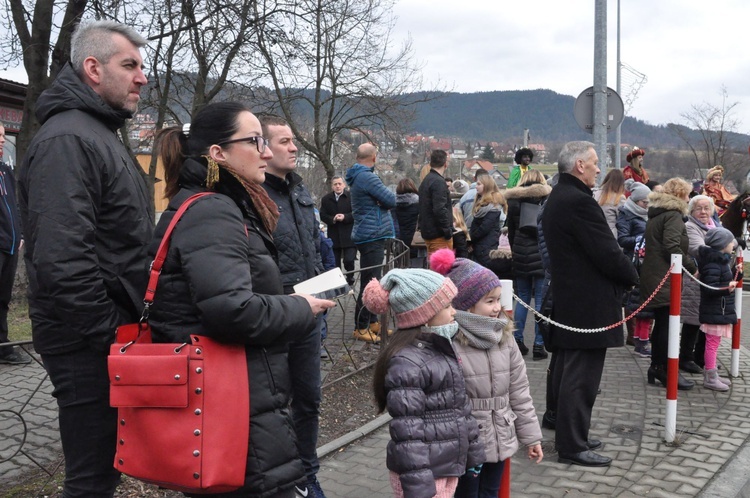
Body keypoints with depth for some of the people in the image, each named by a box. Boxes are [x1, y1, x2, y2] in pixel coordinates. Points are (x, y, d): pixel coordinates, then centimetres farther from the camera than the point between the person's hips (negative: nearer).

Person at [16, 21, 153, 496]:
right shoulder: (66, 139, -16)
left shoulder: (103, 135, 17)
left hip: (109, 333, 10)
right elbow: (62, 260, -26)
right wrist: (112, 332, -17)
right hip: (89, 342, -10)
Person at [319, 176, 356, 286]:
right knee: (335, 262, 7)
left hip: (349, 235, -3)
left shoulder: (351, 196, -3)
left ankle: (350, 278, 16)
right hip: (333, 236, 3)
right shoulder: (326, 199, 7)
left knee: (349, 259, -9)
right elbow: (323, 216, 3)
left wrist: (345, 217, -18)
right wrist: (333, 219, -15)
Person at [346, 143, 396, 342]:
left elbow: (382, 201, 14)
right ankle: (361, 328, -1)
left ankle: (372, 322, 26)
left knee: (371, 281, 17)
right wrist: (389, 195, 4)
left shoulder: (357, 176, 16)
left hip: (368, 236, 11)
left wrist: (383, 199, -7)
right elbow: (391, 200, -16)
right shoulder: (368, 177, -16)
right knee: (369, 283, -6)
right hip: (372, 236, -11)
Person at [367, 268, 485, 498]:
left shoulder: (440, 349, 6)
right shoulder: (407, 362, -23)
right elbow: (408, 432, -23)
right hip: (423, 471, -9)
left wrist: (473, 453, 19)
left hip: (448, 465, 9)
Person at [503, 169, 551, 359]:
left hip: (521, 255, 3)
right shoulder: (547, 198, -1)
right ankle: (538, 345, 0)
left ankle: (517, 340, 12)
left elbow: (510, 231, 10)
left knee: (522, 298, 13)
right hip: (542, 256, -3)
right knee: (541, 301, 0)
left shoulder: (514, 200, 6)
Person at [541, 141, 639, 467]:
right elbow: (607, 253, -19)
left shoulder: (556, 198, 14)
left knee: (567, 373, 16)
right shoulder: (579, 201, -19)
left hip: (566, 300, 10)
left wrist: (622, 273, 12)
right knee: (581, 377, -3)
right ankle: (572, 447, 5)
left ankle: (568, 436, 27)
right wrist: (631, 277, -1)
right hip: (589, 305, -10)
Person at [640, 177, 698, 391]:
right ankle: (668, 371, -1)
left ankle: (656, 367, 20)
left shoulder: (655, 214, 19)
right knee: (668, 324, -5)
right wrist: (691, 267, -11)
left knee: (660, 323, 14)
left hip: (653, 276, 10)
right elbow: (672, 247, -21)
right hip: (666, 278, -10)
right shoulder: (673, 215, -10)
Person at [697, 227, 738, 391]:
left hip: (721, 311, 10)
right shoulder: (713, 264, -20)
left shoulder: (721, 261, 13)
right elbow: (710, 288, -27)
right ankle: (710, 378, 5)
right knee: (712, 343, -3)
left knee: (713, 344, 17)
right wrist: (727, 289, -40)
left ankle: (712, 375, 26)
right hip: (715, 312, -10)